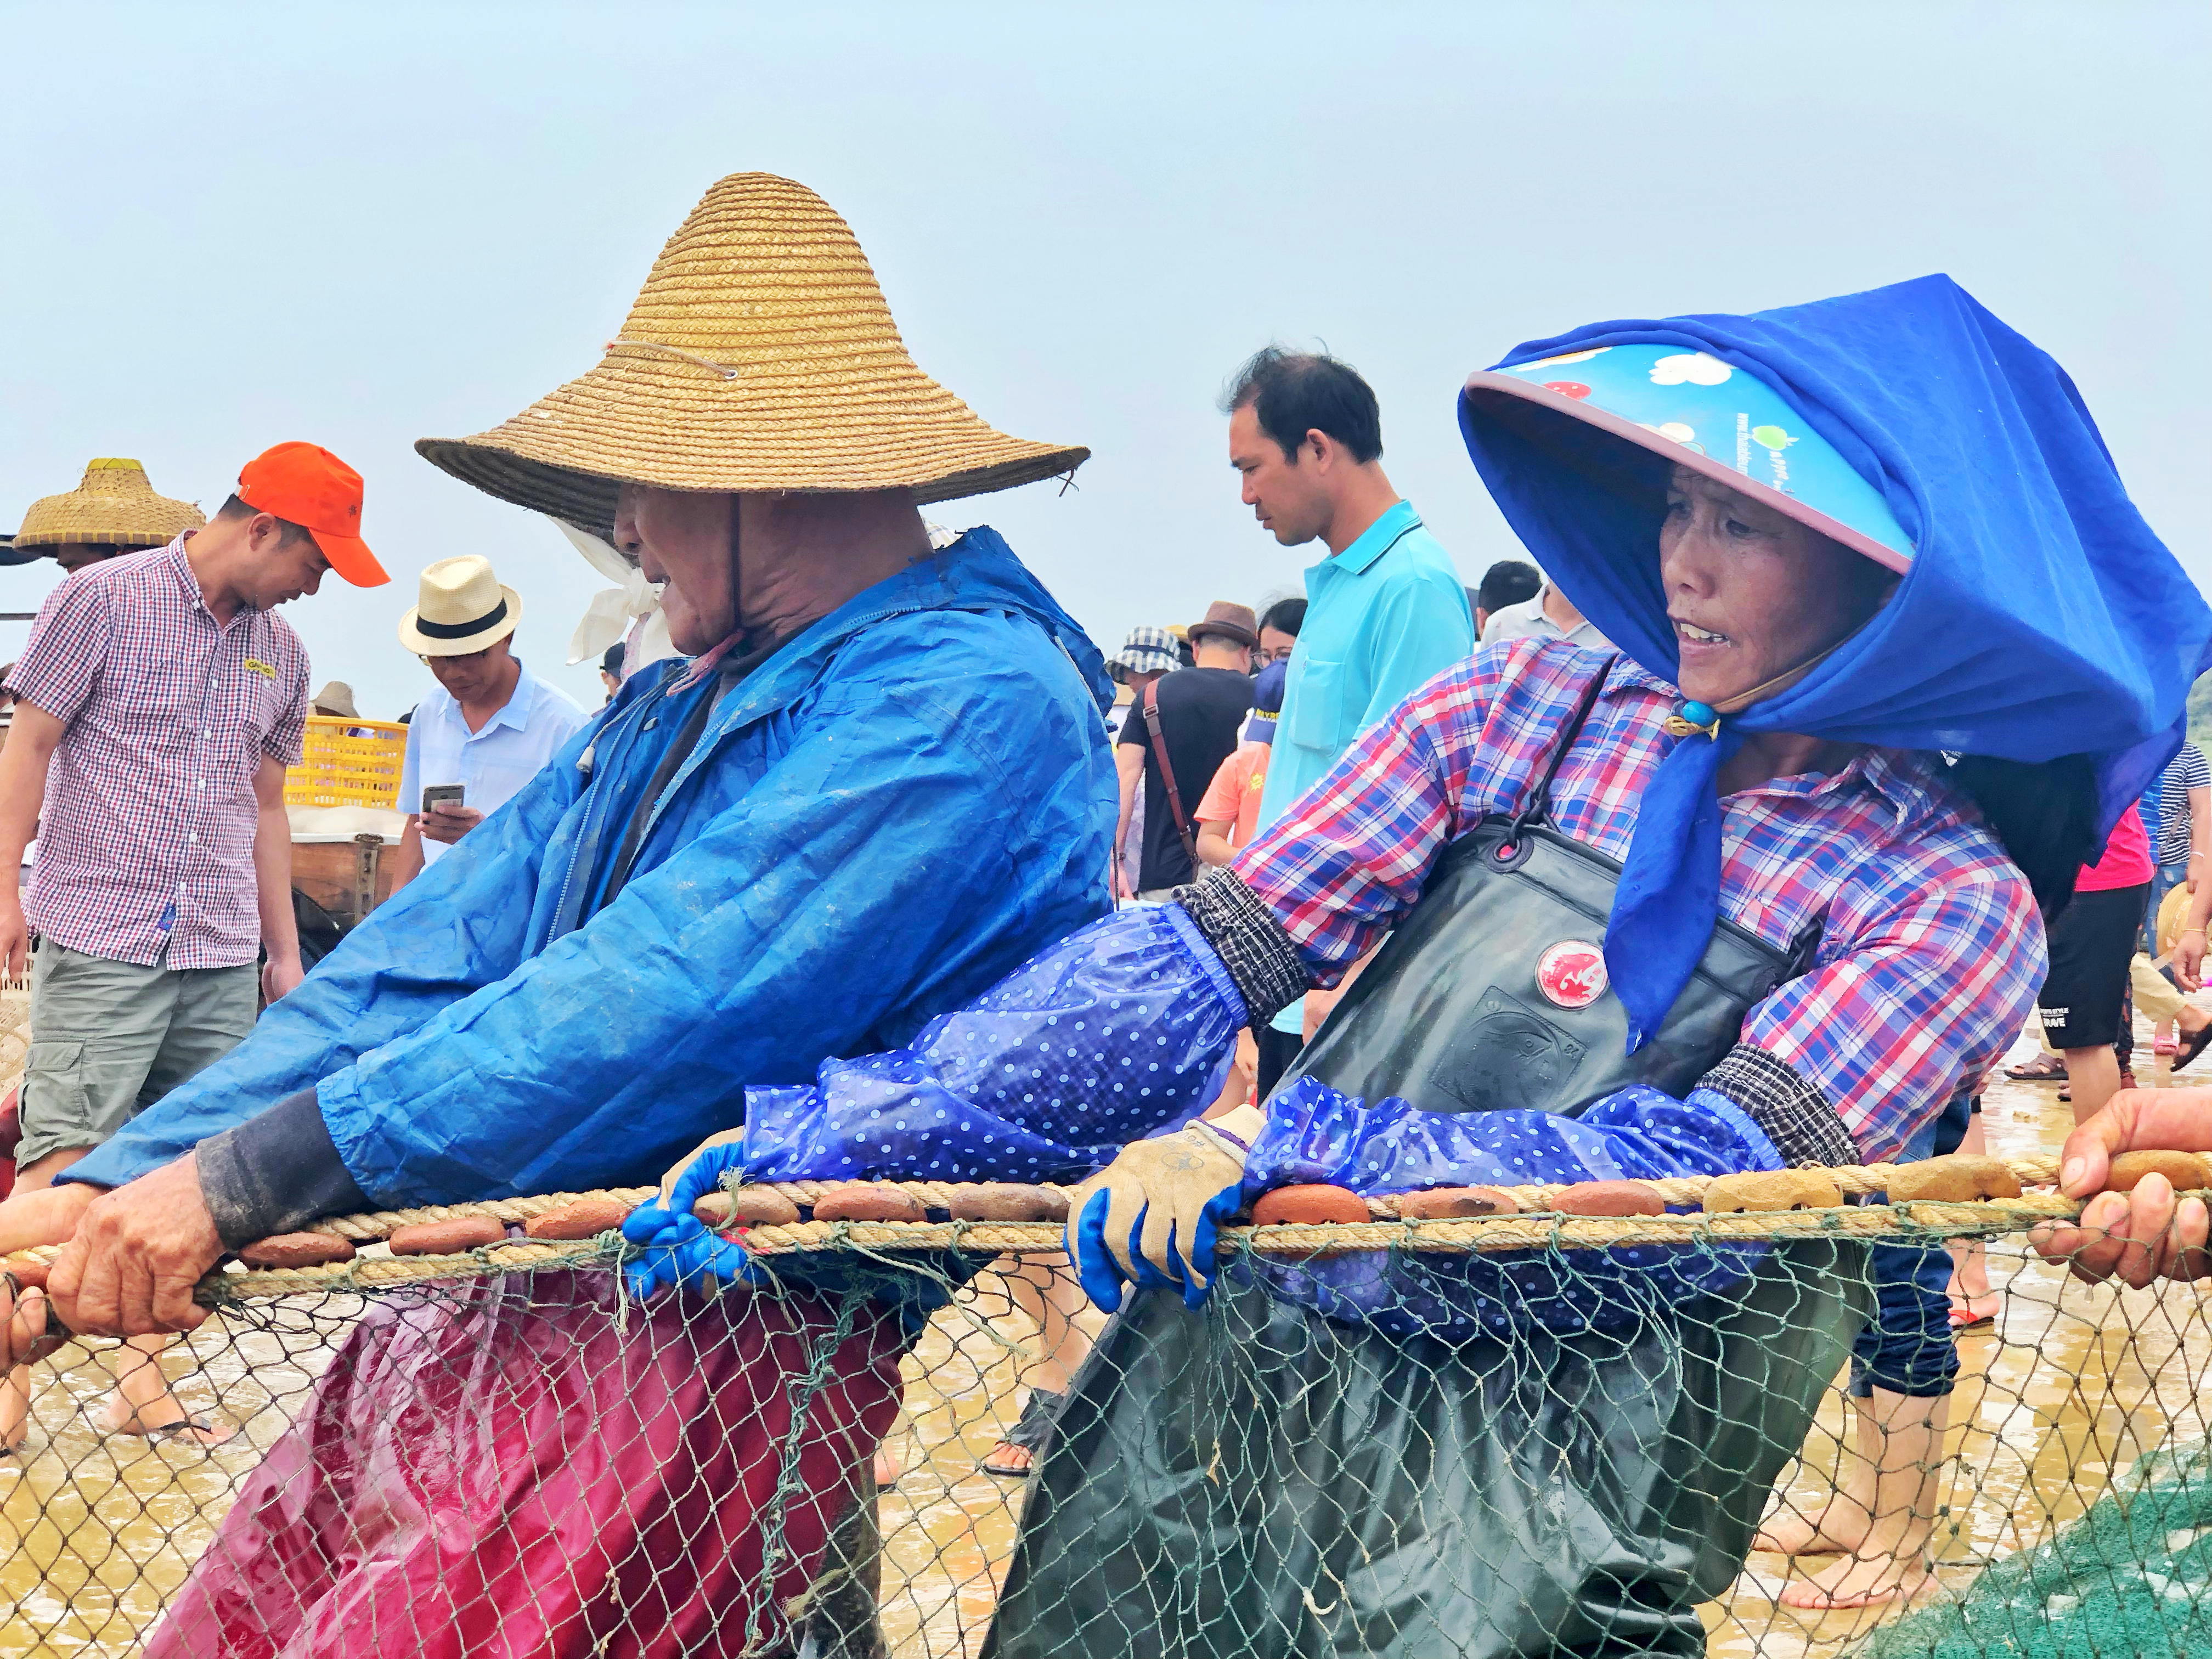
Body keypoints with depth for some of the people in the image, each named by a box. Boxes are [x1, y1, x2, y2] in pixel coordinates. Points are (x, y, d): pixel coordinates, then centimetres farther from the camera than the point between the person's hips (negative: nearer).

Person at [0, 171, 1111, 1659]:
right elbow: (435, 958, 13)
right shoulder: (674, 711, 20)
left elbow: (667, 1006, -20)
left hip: (715, 1350, -8)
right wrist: (123, 1189, 1)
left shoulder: (974, 699, -10)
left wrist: (247, 1176, -18)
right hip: (474, 1313, 8)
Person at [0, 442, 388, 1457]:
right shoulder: (103, 601, -1)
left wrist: (284, 949, 18)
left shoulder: (281, 653, 14)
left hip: (222, 954, 5)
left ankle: (143, 1382, 10)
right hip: (100, 939, -5)